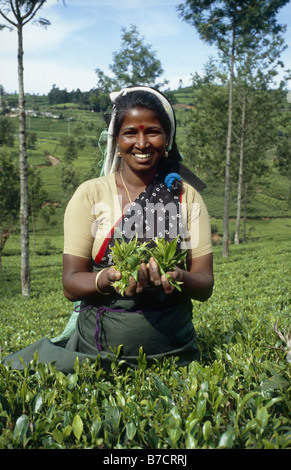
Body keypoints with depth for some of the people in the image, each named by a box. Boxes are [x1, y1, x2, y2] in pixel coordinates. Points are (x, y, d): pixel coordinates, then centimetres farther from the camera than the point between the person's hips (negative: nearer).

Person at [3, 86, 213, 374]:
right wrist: (109, 278, -27)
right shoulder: (91, 194, -4)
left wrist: (177, 277, -25)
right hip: (97, 350, 0)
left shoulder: (187, 196, 0)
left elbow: (205, 285, -3)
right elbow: (71, 284, -6)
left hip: (172, 356, 1)